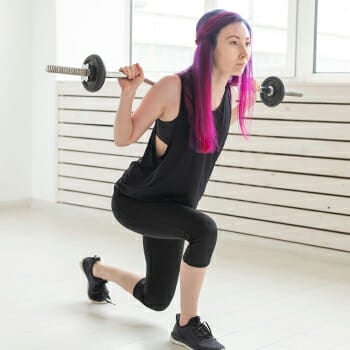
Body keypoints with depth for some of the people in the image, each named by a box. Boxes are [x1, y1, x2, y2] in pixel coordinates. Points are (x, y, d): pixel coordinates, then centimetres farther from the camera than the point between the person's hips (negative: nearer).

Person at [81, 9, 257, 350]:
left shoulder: (231, 93, -7)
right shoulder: (173, 86, -25)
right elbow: (123, 138, -15)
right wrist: (128, 92, -28)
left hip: (172, 205, 7)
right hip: (135, 199, -7)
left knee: (156, 299, 17)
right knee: (204, 228, -35)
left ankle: (96, 268, 49)